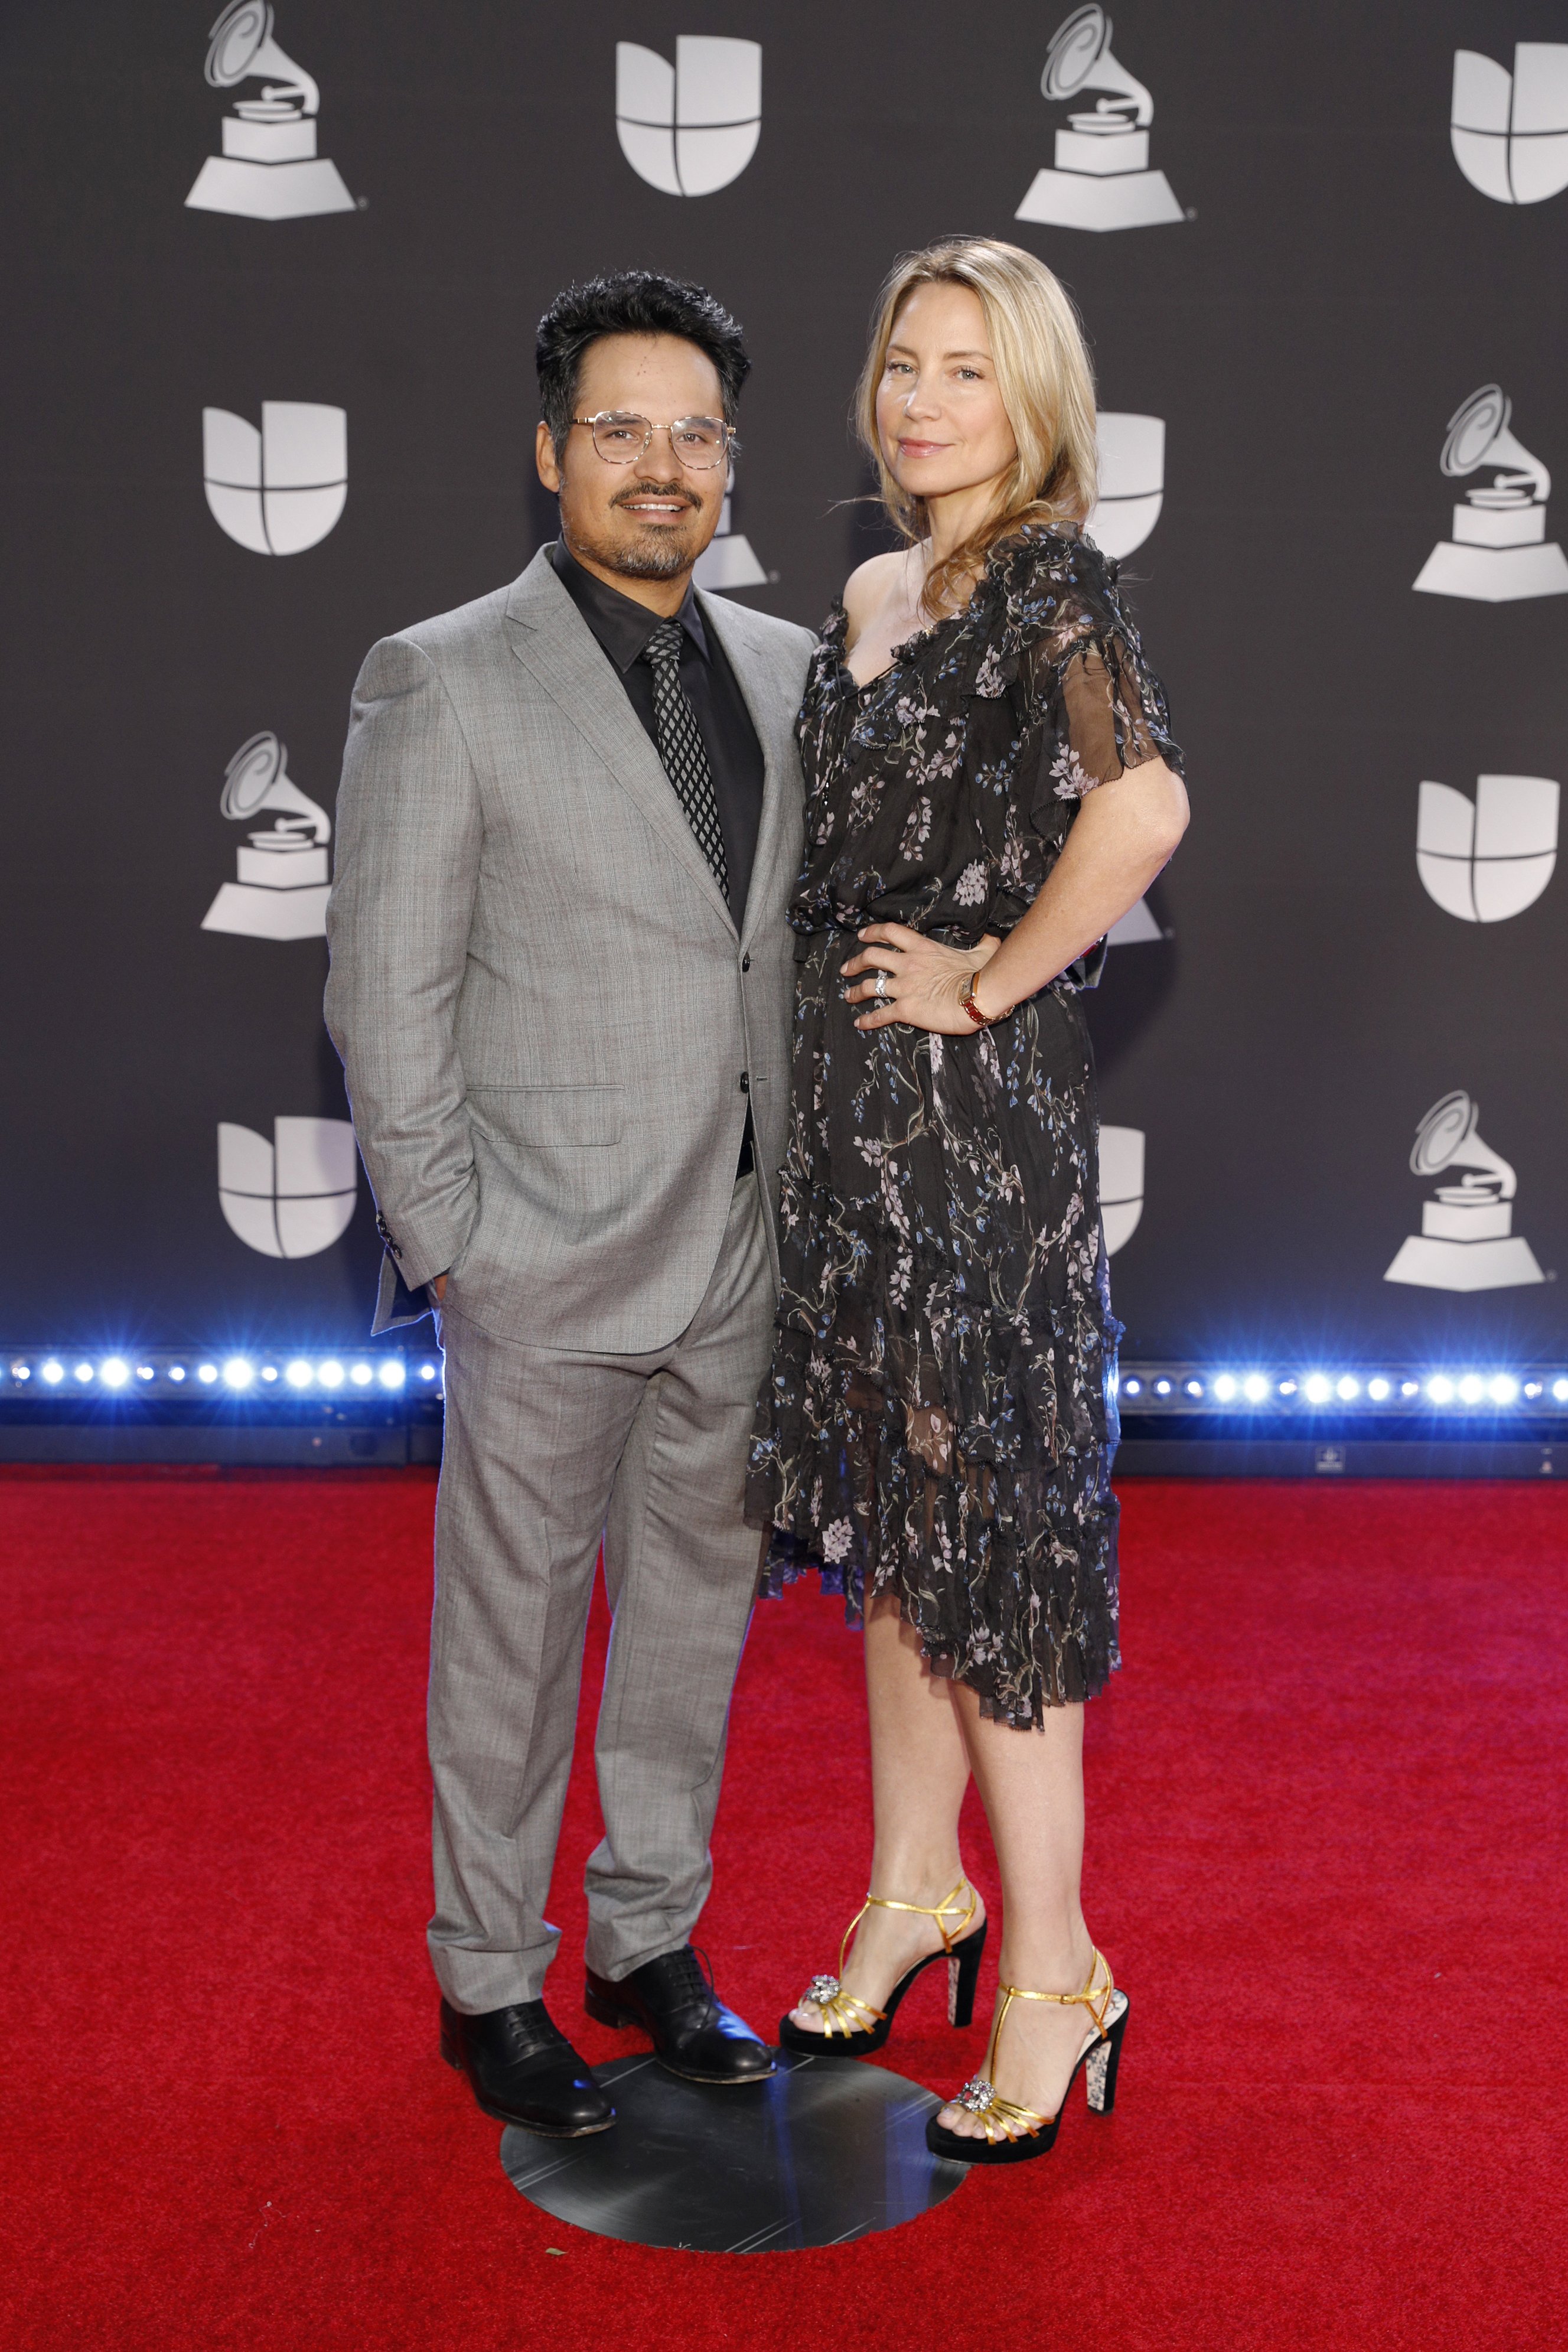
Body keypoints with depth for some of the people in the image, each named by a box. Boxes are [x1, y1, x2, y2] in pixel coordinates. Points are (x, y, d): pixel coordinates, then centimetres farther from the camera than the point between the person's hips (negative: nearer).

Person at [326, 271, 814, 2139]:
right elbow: (386, 999, -9)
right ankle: (488, 1980, 27)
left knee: (696, 1606, 16)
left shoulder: (783, 670, 8)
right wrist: (452, 1244, -11)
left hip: (738, 1258, 5)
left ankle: (650, 1937, 34)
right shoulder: (442, 682, -8)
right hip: (547, 1268, -5)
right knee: (512, 1634, 8)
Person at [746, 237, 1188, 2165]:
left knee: (989, 1507, -1)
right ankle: (917, 1885, 32)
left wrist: (992, 978, -19)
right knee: (884, 1499, 15)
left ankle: (1052, 1974, 15)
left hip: (978, 1096, -8)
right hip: (851, 1093, 8)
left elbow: (1143, 802, -31)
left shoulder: (1048, 577, -12)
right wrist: (842, 1027, 15)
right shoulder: (871, 595, 14)